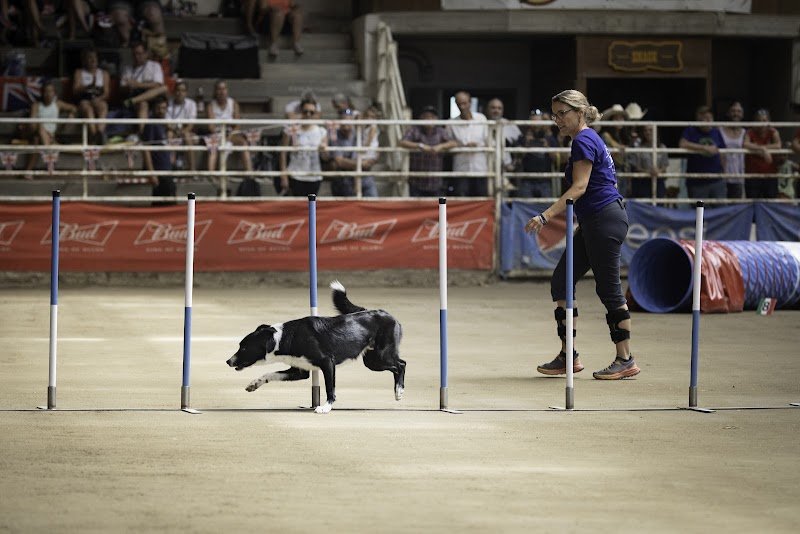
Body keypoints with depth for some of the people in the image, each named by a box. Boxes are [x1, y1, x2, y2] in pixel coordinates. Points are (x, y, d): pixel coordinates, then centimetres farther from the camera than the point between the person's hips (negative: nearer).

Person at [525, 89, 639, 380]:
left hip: (605, 220, -11)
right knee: (561, 281, 8)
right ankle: (568, 356, 10)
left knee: (608, 288, -5)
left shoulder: (583, 141, -13)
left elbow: (579, 187, -20)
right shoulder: (588, 139, 17)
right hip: (592, 224, 11)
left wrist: (545, 216, -26)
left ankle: (626, 361, 1)